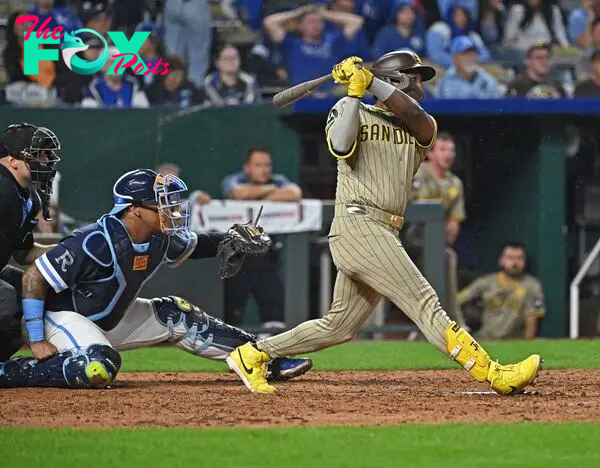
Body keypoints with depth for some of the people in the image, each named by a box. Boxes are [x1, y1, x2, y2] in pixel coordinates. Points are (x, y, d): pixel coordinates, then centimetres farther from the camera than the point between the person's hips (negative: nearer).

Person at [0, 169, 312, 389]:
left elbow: (194, 246, 19)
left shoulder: (160, 240, -5)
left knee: (176, 317, 4)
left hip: (111, 319, 9)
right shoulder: (97, 242, -30)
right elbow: (33, 278, -27)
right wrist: (37, 340, -26)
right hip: (64, 317, -9)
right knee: (100, 369, -36)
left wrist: (228, 240, -2)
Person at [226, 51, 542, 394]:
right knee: (424, 303, -15)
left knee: (340, 326, 11)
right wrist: (355, 90, -13)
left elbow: (413, 114, -6)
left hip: (385, 236, 8)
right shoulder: (352, 112, 7)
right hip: (359, 226, -8)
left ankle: (253, 355, 22)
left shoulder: (421, 129, 18)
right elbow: (341, 145, -15)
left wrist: (369, 80, -8)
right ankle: (494, 374, -23)